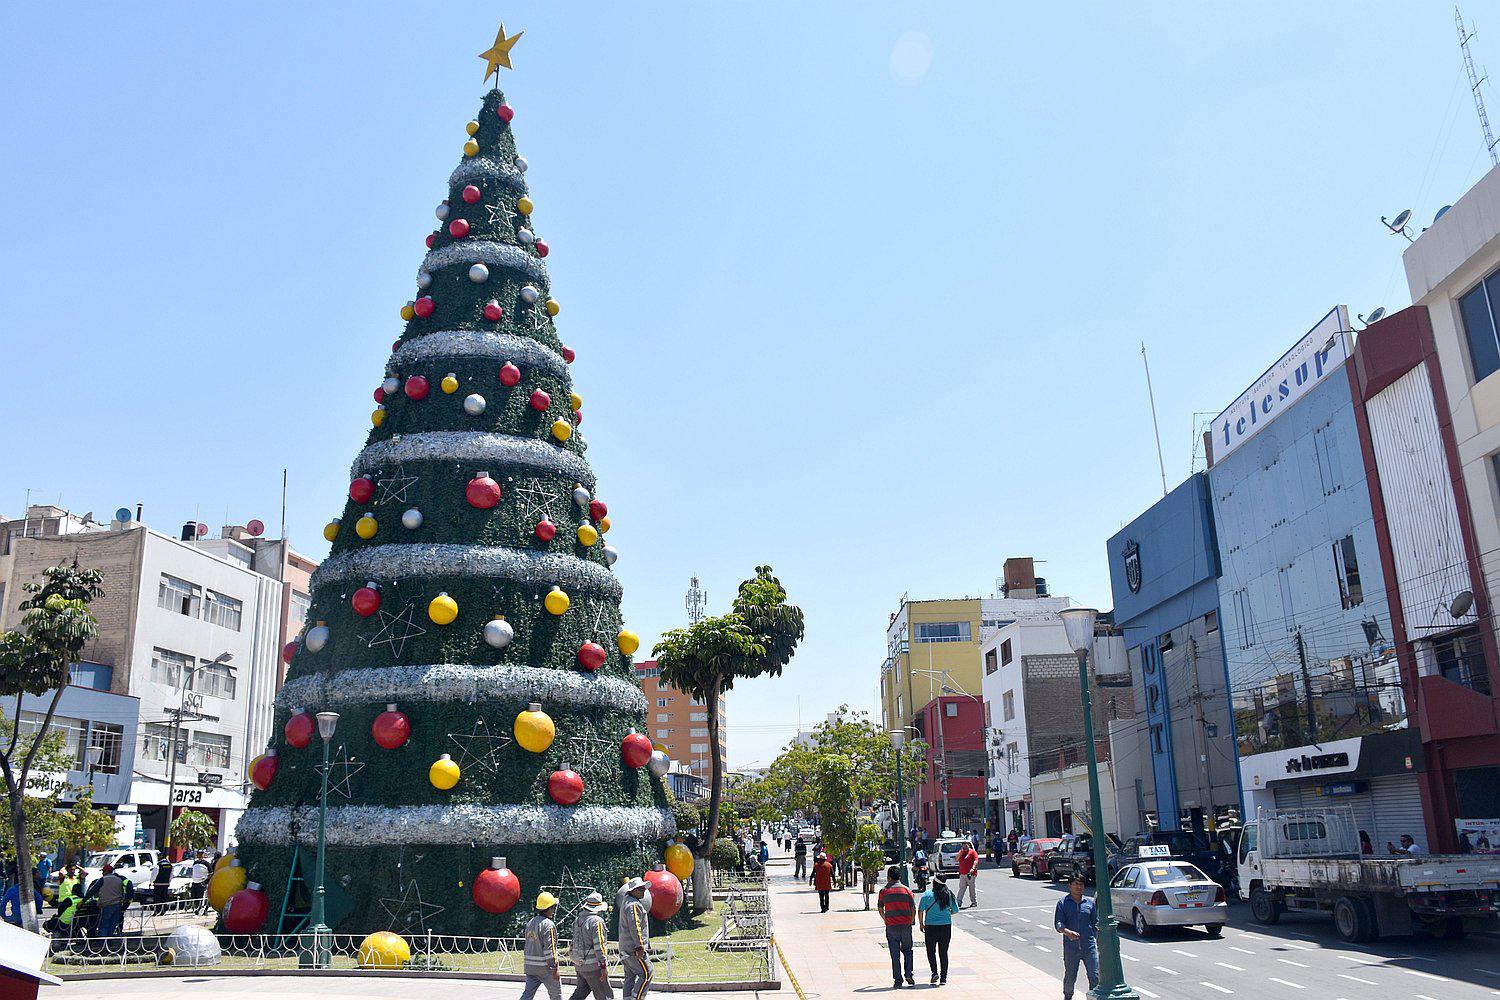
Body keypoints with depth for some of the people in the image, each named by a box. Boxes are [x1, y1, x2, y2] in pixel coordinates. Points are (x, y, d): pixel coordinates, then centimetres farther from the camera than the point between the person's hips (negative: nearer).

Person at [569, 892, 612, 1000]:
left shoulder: (578, 920, 9)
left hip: (579, 965, 8)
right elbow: (599, 945, -21)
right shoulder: (597, 921, -16)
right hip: (594, 967, -8)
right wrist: (603, 966, -20)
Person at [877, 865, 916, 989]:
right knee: (907, 950, 18)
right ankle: (908, 974, 3)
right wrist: (911, 922, 12)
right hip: (906, 925, 1)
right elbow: (913, 909, 0)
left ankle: (897, 981, 4)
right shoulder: (906, 890, 1)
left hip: (891, 927, -1)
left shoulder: (883, 891, 0)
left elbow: (880, 909, 7)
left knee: (895, 954, 5)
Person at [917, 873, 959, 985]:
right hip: (946, 926, 2)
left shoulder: (927, 894, -9)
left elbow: (920, 911, -8)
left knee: (931, 951, 13)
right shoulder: (949, 895, -2)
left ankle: (935, 972, -3)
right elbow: (955, 910, 4)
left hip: (930, 927, -2)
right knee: (943, 953, 11)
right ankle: (943, 978, 11)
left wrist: (921, 924, 4)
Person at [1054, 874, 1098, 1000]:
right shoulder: (1063, 903, 0)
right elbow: (1058, 923, -8)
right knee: (1070, 977, 10)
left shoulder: (1090, 902, 6)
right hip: (1070, 947, -1)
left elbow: (1096, 924, 12)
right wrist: (1067, 932, -27)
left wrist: (1098, 943, 9)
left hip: (1089, 947, 1)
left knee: (1095, 976, -5)